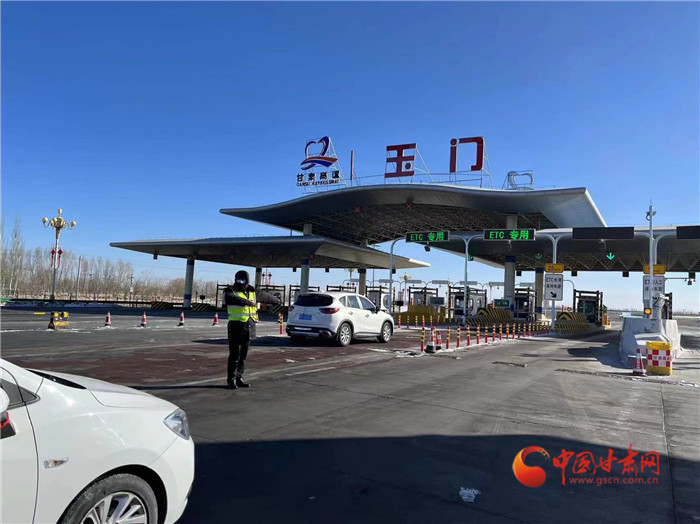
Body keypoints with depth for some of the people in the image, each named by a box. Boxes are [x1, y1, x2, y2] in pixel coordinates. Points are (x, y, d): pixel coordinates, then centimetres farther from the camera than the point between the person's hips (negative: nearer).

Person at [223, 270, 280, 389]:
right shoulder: (231, 291, -3)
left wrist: (276, 300, 49)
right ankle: (231, 379, 5)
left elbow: (264, 296, 33)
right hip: (236, 327, -5)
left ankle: (239, 378, 19)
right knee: (234, 356, -4)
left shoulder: (253, 293, 15)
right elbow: (231, 298, -27)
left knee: (243, 356, 10)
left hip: (249, 329, 5)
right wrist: (246, 302, -43)